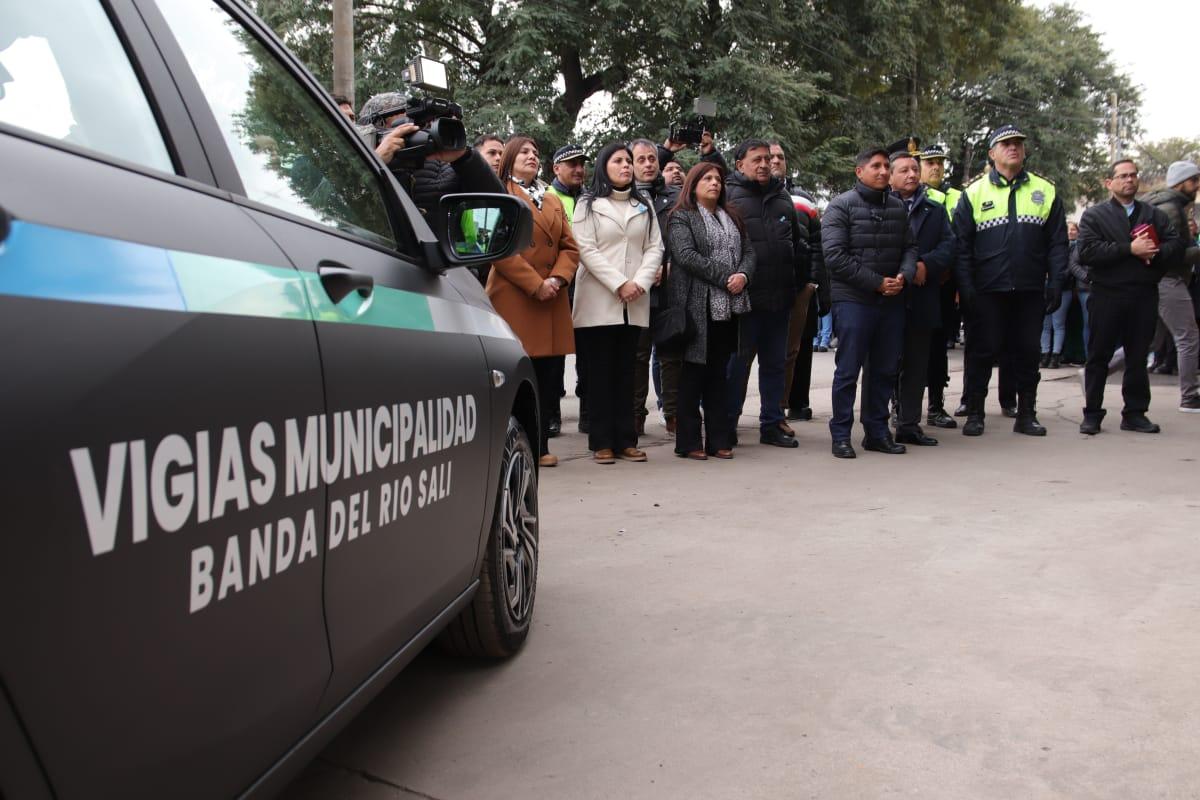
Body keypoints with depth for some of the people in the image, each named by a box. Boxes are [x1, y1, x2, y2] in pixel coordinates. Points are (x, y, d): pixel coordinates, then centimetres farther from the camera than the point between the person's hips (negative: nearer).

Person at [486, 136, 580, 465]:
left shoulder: (553, 201, 23)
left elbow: (569, 247, 14)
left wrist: (557, 279, -6)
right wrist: (535, 284, -14)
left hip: (552, 301, 6)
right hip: (513, 298, -6)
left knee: (550, 374, 3)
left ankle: (540, 445, 11)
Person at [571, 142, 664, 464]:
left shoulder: (644, 206, 17)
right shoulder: (589, 204, 5)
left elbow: (655, 247, 9)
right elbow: (586, 249, -6)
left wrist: (641, 283, -8)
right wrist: (619, 284, -14)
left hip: (634, 303, 4)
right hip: (598, 301, -4)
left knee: (626, 371, 6)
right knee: (600, 372, -2)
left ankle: (626, 439, 9)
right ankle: (602, 442, 1)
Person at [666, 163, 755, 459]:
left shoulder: (731, 218, 21)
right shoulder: (681, 217, 1)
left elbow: (749, 251, 15)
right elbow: (686, 255, -13)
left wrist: (743, 275, -7)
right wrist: (725, 277, -16)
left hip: (728, 306, 6)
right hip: (697, 305, -6)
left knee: (719, 373, 9)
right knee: (693, 373, -1)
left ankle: (718, 439, 14)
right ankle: (689, 442, 5)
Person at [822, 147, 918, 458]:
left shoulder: (898, 208, 13)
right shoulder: (841, 206, -5)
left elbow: (909, 248, 15)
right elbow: (835, 256, -13)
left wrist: (904, 275, -7)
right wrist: (877, 282, -14)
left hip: (891, 301, 6)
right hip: (854, 300, -6)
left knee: (885, 370, 11)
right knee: (848, 371, -1)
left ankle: (877, 432, 23)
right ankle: (841, 435, 8)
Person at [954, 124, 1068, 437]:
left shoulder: (1045, 191, 8)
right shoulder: (974, 193, 2)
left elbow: (1057, 243, 7)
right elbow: (962, 245, -2)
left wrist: (1056, 283, -1)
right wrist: (965, 288, -9)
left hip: (1030, 291, 2)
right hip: (987, 291, -2)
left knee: (1028, 352, 9)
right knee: (983, 351, 3)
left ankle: (1026, 414, 19)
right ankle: (974, 414, 12)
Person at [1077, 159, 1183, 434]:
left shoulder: (1154, 214, 15)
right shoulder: (1094, 215, 3)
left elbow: (1176, 243, 6)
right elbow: (1087, 252, -13)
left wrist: (1155, 253, -15)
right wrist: (1130, 249, -17)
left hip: (1144, 296, 3)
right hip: (1108, 295, -3)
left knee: (1138, 357, 8)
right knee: (1099, 356, 2)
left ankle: (1135, 413, 15)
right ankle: (1092, 414, 8)